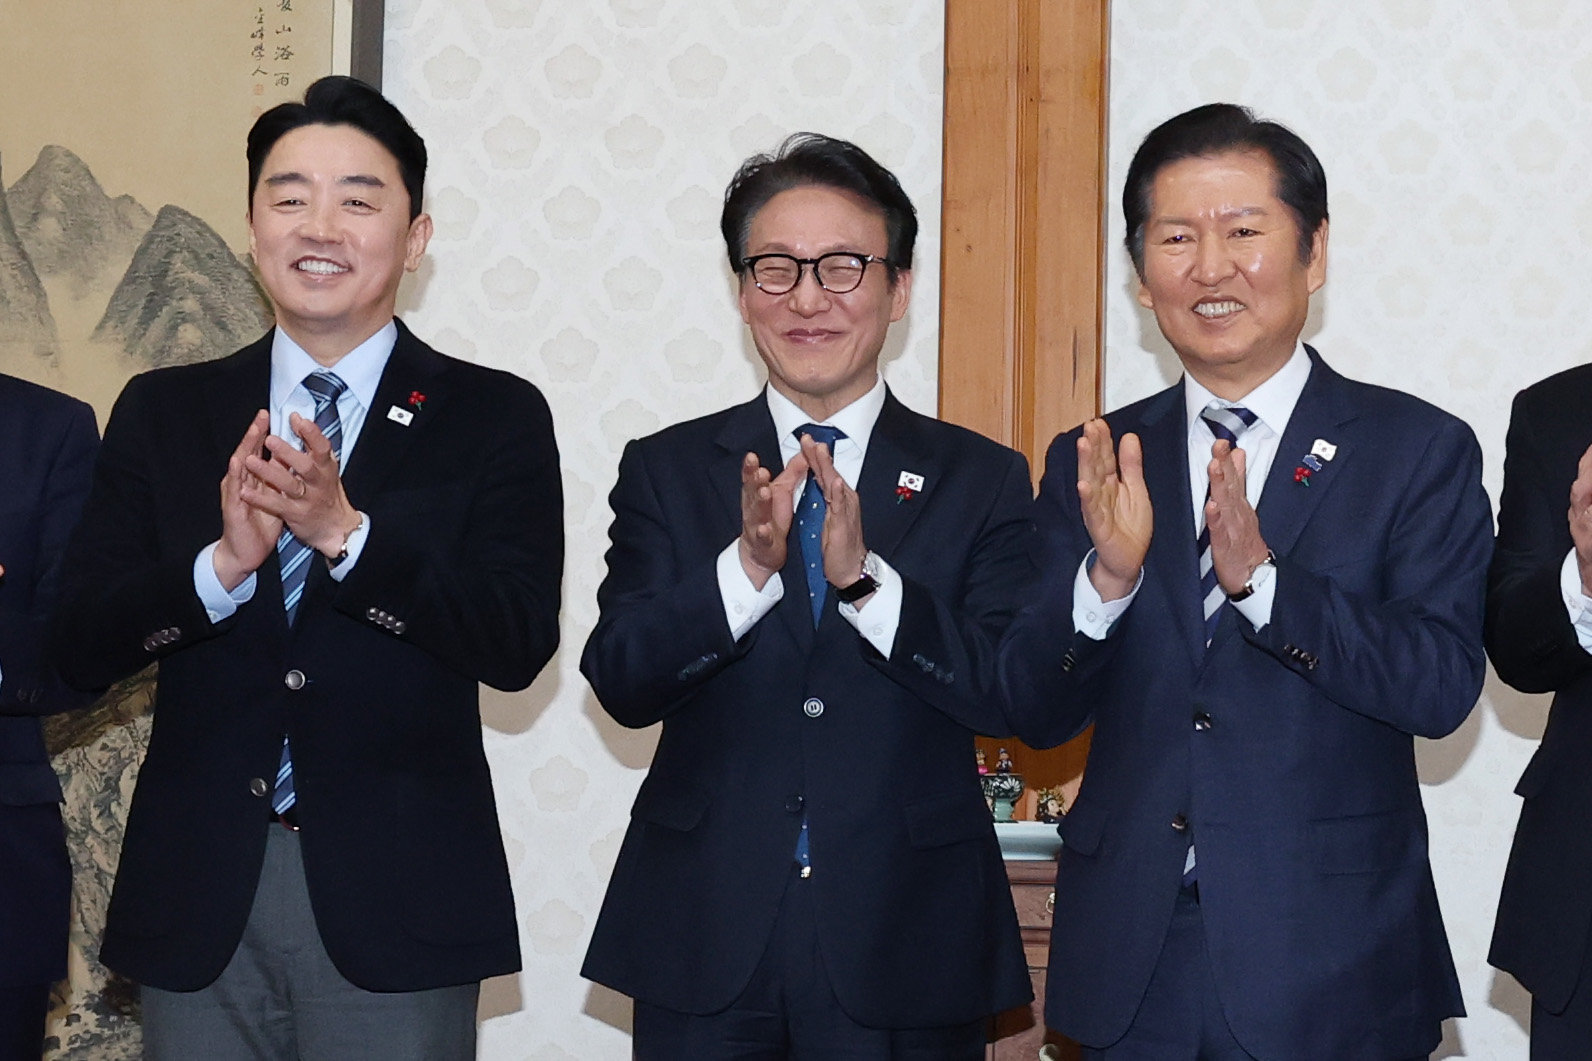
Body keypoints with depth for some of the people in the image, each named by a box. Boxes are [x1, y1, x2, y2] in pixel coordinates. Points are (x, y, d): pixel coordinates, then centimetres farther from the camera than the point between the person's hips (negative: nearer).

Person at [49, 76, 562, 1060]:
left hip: (397, 898, -2)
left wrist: (345, 531, -21)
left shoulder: (495, 417, 1)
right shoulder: (163, 411, 8)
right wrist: (223, 562, -17)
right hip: (197, 899, 2)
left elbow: (522, 642, -10)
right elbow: (85, 644, 1)